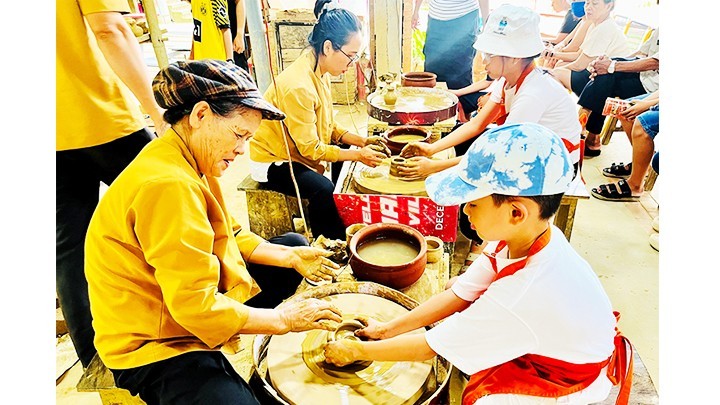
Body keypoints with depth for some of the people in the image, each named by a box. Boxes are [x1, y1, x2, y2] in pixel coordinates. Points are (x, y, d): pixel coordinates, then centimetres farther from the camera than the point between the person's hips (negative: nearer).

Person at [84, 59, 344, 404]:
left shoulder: (189, 163, 2)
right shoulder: (167, 185, -29)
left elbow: (230, 236, 10)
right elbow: (196, 306, -30)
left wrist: (290, 257, -2)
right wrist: (285, 319, -19)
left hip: (193, 297, 10)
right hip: (156, 345, -10)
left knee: (294, 244, 14)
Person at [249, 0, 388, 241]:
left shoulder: (319, 73, -3)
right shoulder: (298, 86, -30)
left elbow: (328, 127, 4)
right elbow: (310, 148, -25)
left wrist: (362, 141, -8)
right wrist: (358, 154, -21)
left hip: (298, 151, 9)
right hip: (272, 161, -9)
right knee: (324, 189, -30)